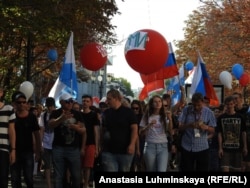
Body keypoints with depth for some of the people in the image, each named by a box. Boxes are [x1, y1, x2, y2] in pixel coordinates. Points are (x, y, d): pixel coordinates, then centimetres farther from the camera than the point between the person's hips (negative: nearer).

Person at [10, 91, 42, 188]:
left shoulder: (32, 117, 0)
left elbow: (36, 134, 5)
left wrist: (38, 151, 2)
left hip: (28, 152, 0)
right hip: (15, 152, 0)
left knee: (29, 178, 6)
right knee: (15, 180, 6)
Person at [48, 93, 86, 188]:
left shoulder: (77, 114, 8)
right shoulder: (56, 113, 1)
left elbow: (84, 131, 7)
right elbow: (51, 124, -20)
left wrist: (77, 128, -17)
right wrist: (61, 118, -41)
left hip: (74, 149, 2)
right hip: (59, 148, -2)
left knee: (76, 176, 5)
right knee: (58, 176, 2)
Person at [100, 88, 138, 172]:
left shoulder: (128, 112, -1)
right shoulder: (106, 113, 11)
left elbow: (134, 128, -6)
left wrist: (132, 144, -18)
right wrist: (101, 145, 10)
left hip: (125, 151, -2)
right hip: (108, 151, 2)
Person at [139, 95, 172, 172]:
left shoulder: (165, 116, 8)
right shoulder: (147, 116, 4)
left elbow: (170, 131, -2)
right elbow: (141, 133, 1)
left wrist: (170, 119, -16)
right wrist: (149, 125, -14)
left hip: (163, 146, 0)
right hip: (150, 146, 0)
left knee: (162, 170, -15)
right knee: (151, 170, 5)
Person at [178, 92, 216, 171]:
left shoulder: (209, 112, -3)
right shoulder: (186, 110, -4)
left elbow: (212, 130, 1)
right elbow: (180, 127, -3)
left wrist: (206, 127, -22)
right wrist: (189, 125, -24)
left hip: (202, 148, 0)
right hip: (187, 147, 0)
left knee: (202, 170, 3)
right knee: (186, 170, 5)